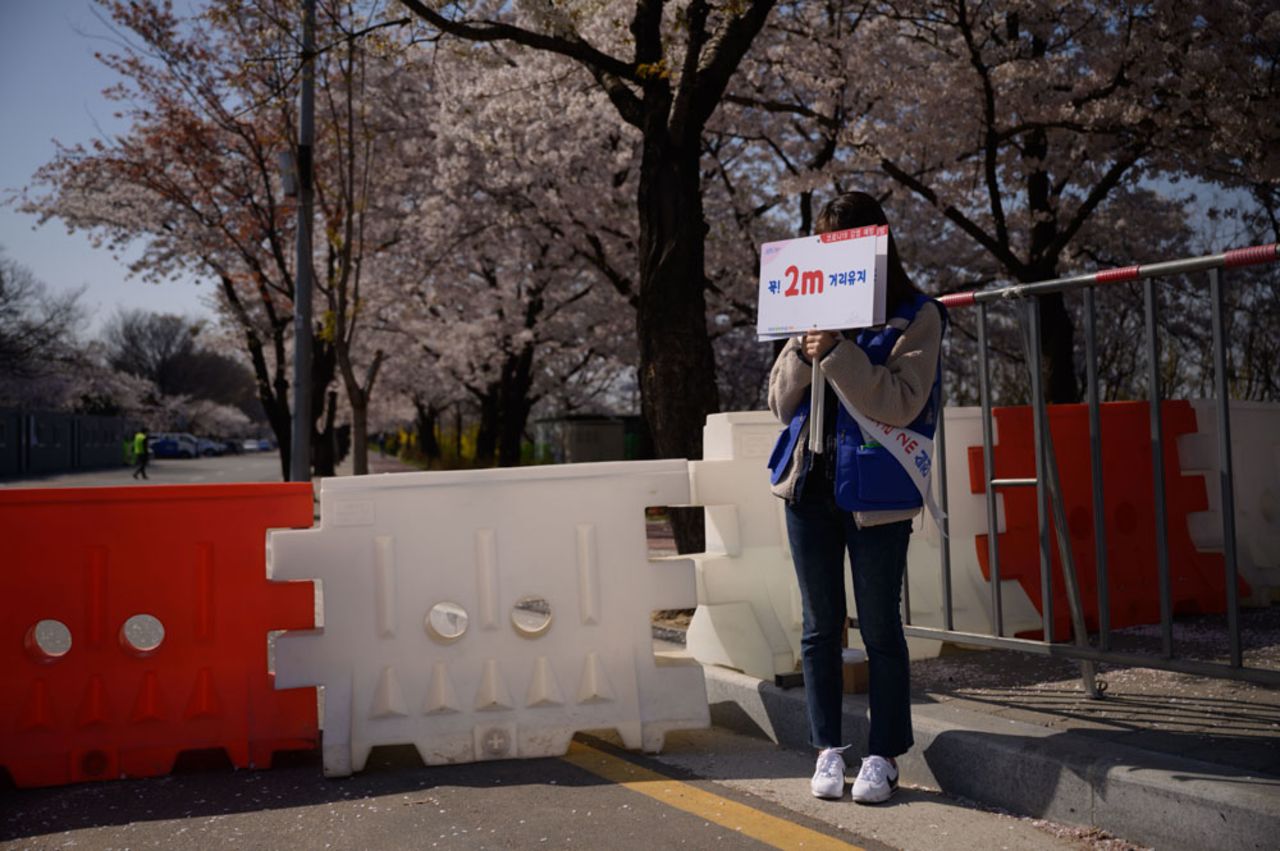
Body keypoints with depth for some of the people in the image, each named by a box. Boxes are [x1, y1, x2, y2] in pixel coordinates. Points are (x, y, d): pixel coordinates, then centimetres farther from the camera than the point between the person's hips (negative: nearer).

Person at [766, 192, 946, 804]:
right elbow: (781, 404, 10)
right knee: (821, 626, 10)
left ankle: (884, 754, 15)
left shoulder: (916, 316, -2)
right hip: (810, 484, 5)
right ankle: (828, 748, 20)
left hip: (875, 491, -5)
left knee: (880, 629, 3)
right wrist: (802, 353, -7)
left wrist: (837, 353, -22)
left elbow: (901, 403, -16)